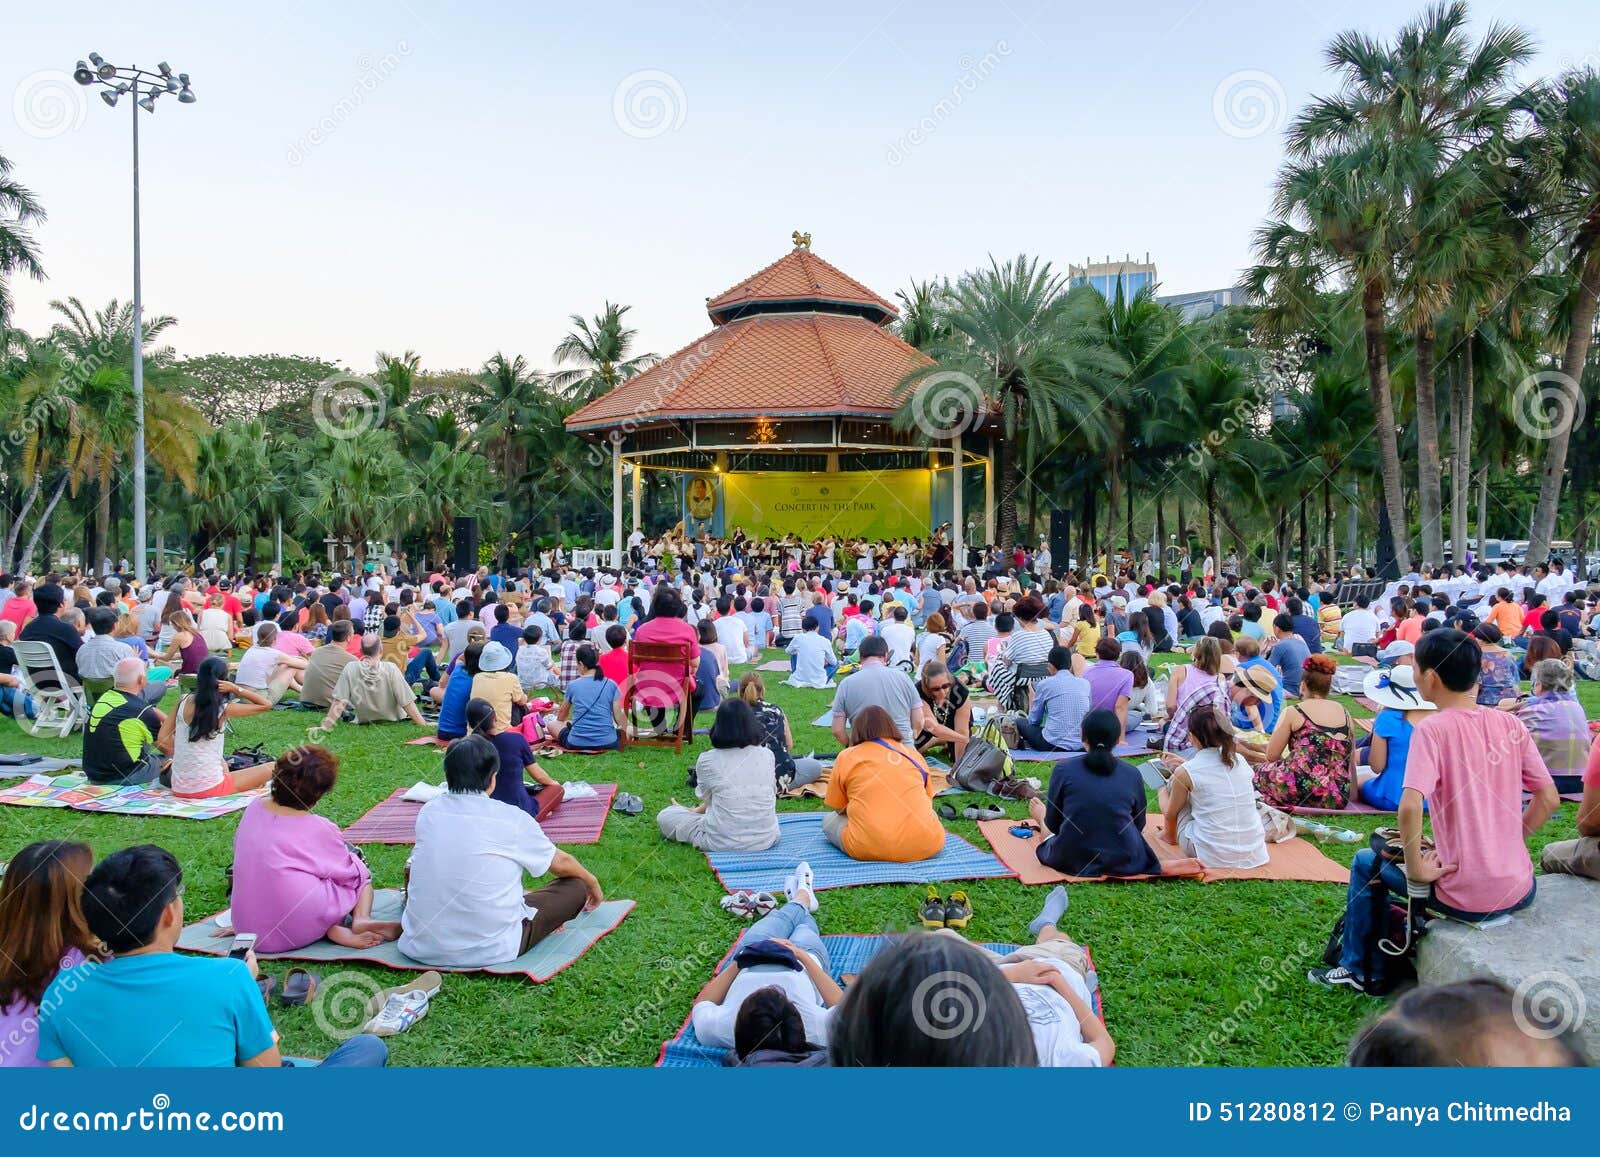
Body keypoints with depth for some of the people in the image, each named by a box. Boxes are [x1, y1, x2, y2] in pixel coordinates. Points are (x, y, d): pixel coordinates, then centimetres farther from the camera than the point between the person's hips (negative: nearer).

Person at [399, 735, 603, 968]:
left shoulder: (428, 812, -3)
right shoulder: (512, 819, -13)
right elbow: (561, 863, 5)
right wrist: (593, 883, 27)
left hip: (421, 948, 0)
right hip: (489, 951, 1)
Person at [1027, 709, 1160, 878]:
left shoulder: (1063, 769, -7)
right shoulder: (1132, 774, -2)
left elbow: (1053, 825, 2)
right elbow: (1139, 825, 10)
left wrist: (1043, 818, 26)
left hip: (1071, 862, -1)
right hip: (1124, 863, 1)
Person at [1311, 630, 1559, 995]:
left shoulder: (1433, 728, -16)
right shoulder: (1512, 724, 1)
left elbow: (1410, 806, -27)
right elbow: (1549, 800, 7)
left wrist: (1416, 870, -15)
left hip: (1465, 898, -6)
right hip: (1520, 892, 6)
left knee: (1366, 862, 19)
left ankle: (1355, 969, 28)